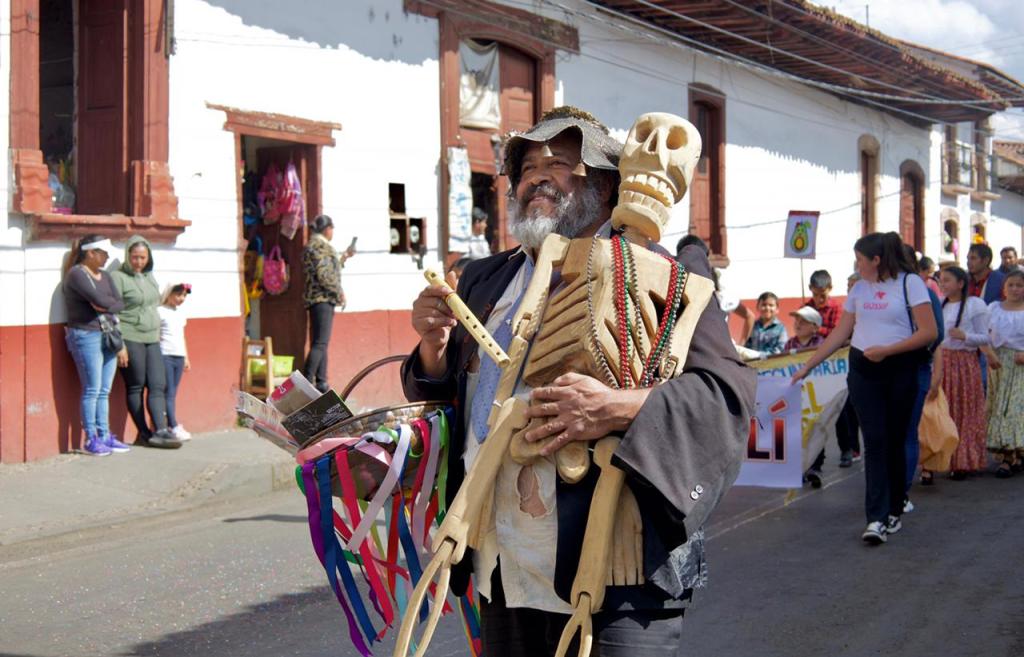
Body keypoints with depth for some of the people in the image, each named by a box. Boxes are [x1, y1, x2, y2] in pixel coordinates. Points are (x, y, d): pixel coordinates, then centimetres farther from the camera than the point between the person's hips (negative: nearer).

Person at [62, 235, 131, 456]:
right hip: (86, 336, -7)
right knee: (92, 390, -5)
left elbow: (120, 304, 6)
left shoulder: (104, 276, 16)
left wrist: (106, 306, -11)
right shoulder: (76, 274, -9)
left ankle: (105, 436, 13)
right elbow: (99, 300, -20)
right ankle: (90, 439, 0)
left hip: (107, 336, 7)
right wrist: (112, 303, -1)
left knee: (104, 391, 8)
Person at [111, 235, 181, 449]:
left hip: (152, 338, 7)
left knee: (158, 385, -3)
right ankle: (143, 433, 7)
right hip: (130, 339, -7)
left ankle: (160, 431, -7)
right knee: (135, 387, 1)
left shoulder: (149, 277, 16)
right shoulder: (118, 277, -6)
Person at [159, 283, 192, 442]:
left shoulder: (180, 314, 19)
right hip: (165, 355, -7)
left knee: (173, 393, 5)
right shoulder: (160, 312, -4)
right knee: (169, 392, -10)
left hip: (179, 357, 7)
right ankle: (174, 427, -15)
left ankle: (170, 426, 5)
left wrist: (186, 358, 25)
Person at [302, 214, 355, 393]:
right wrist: (339, 291, -11)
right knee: (320, 343, -15)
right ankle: (307, 381, -20)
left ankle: (321, 383, 12)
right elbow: (323, 274, -19)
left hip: (322, 299, 11)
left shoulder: (318, 245, 21)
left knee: (321, 343, 10)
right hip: (322, 298, -11)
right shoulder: (319, 245, -11)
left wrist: (344, 257, 39)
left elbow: (330, 269, 32)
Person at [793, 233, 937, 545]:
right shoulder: (859, 288, 11)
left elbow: (929, 332, -11)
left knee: (895, 441, 4)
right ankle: (877, 518, -9)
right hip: (863, 371, 3)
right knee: (875, 441, -5)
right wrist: (806, 367, 11)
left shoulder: (910, 282, -4)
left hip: (899, 371, -3)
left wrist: (886, 350, -16)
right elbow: (840, 334, 14)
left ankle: (894, 511, 17)